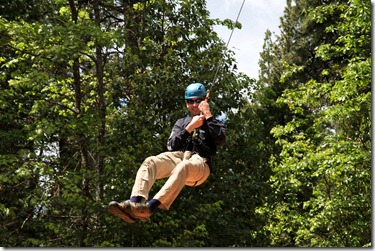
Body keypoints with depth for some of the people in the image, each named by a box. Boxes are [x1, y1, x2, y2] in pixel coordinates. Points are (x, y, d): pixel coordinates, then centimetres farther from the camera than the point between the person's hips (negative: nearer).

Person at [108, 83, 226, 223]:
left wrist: (208, 115, 1)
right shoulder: (181, 122, 33)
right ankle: (135, 203, -49)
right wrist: (190, 127, 5)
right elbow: (171, 145, 14)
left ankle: (151, 207, -58)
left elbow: (220, 139, -2)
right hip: (177, 156, 4)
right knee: (150, 162, -28)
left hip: (199, 161, -4)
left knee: (183, 167, -40)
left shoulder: (215, 123, 24)